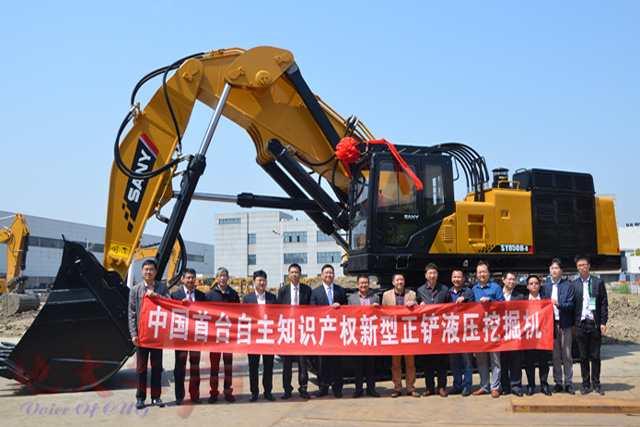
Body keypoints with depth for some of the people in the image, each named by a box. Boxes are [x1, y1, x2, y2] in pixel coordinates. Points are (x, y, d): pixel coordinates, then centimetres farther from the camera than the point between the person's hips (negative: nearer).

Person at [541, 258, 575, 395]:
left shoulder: (568, 285, 1)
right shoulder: (545, 286, 9)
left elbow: (571, 305, -4)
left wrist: (559, 304, -22)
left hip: (565, 323, -2)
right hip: (551, 323, 2)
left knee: (567, 355, 2)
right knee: (555, 355, 6)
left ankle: (568, 383, 11)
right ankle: (558, 383, 14)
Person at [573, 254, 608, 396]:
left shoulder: (598, 282, 4)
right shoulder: (574, 284, 6)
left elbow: (604, 303, 3)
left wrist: (603, 322, -4)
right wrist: (573, 323, 2)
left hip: (595, 324, -1)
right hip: (581, 324, 1)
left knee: (595, 356, 5)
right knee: (583, 356, 5)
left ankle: (596, 384, 16)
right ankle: (585, 384, 13)